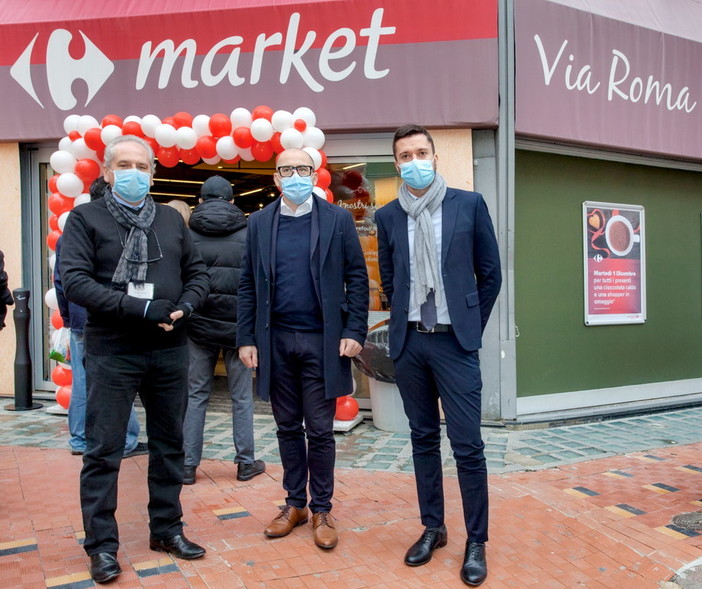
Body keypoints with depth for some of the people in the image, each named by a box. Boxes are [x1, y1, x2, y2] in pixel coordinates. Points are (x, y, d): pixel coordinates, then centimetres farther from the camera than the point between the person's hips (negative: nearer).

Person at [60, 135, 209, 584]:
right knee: (103, 451, 4)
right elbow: (74, 280, -13)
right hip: (112, 353, -4)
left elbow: (197, 272, 11)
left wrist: (184, 307, -9)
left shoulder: (172, 219, 11)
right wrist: (139, 308, -20)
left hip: (170, 351, 4)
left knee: (170, 445, 13)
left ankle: (167, 529, 29)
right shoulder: (85, 219, -1)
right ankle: (101, 544, 19)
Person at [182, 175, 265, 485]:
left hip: (199, 326, 1)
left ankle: (188, 465, 14)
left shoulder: (188, 235, 0)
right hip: (238, 325, -1)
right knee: (242, 397, 9)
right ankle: (245, 462, 17)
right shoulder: (247, 233, -2)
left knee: (195, 395, 10)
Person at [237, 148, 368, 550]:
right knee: (288, 427, 13)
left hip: (322, 341, -2)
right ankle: (295, 504, 28)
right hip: (275, 340, 3)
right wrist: (246, 338, 2)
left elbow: (357, 278, -1)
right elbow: (248, 285, 7)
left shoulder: (338, 220, 1)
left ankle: (322, 509, 21)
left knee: (320, 431, 5)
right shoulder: (259, 222, 8)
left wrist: (354, 332, -9)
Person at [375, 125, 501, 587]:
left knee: (467, 444, -1)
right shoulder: (388, 216, 6)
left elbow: (490, 273, 4)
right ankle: (433, 528, 26)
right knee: (423, 438, 12)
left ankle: (476, 542, 14)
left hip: (454, 341, -3)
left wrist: (471, 327, 5)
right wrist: (406, 323, 11)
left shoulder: (469, 204, 0)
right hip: (409, 342, 3)